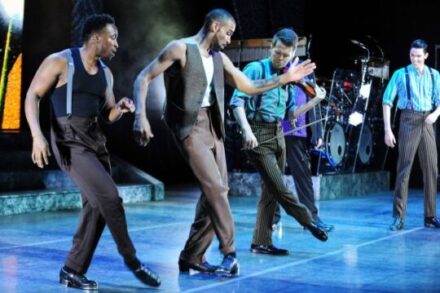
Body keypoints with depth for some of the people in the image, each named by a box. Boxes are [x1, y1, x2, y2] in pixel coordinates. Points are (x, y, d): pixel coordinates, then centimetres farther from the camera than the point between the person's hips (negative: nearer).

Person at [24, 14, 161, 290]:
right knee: (110, 198, -16)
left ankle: (72, 271, 15)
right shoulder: (60, 62, -6)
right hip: (69, 140, -8)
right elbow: (33, 95, -7)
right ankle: (132, 261, 0)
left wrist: (121, 107, -5)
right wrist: (37, 135, -21)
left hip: (95, 138, 8)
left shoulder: (105, 73, 14)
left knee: (95, 207, 5)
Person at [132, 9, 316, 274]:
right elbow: (144, 78, -8)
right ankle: (230, 253, -7)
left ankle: (192, 257, 13)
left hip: (213, 126, 8)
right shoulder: (180, 48, -5)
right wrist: (141, 116, -20)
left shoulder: (220, 58, 15)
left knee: (217, 190, 4)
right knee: (215, 187, -15)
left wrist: (285, 78, 12)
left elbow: (249, 86, 21)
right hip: (190, 125, -8)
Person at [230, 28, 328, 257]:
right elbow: (237, 101, -13)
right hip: (258, 136, -7)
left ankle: (261, 242, 15)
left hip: (278, 136, 7)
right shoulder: (256, 69, -5)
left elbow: (290, 113, 16)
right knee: (280, 188, -8)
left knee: (270, 192, 8)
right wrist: (247, 130, -26)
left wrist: (315, 101, 5)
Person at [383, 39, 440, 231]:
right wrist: (387, 129, -11)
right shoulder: (400, 74, -1)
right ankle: (398, 217, -2)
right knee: (404, 169, -5)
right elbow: (387, 101, -3)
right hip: (409, 121, -4)